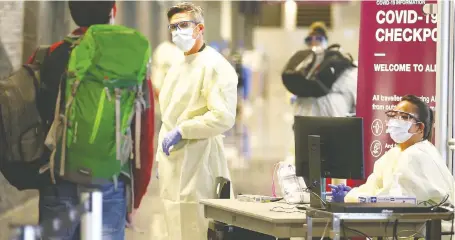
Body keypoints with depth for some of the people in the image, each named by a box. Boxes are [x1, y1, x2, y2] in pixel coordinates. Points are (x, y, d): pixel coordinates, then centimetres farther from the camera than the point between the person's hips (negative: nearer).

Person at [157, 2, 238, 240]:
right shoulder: (176, 69, 18)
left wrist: (181, 131, -18)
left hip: (196, 165, -9)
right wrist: (161, 158, 19)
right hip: (173, 166, 9)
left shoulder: (214, 66, -10)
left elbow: (223, 117, -19)